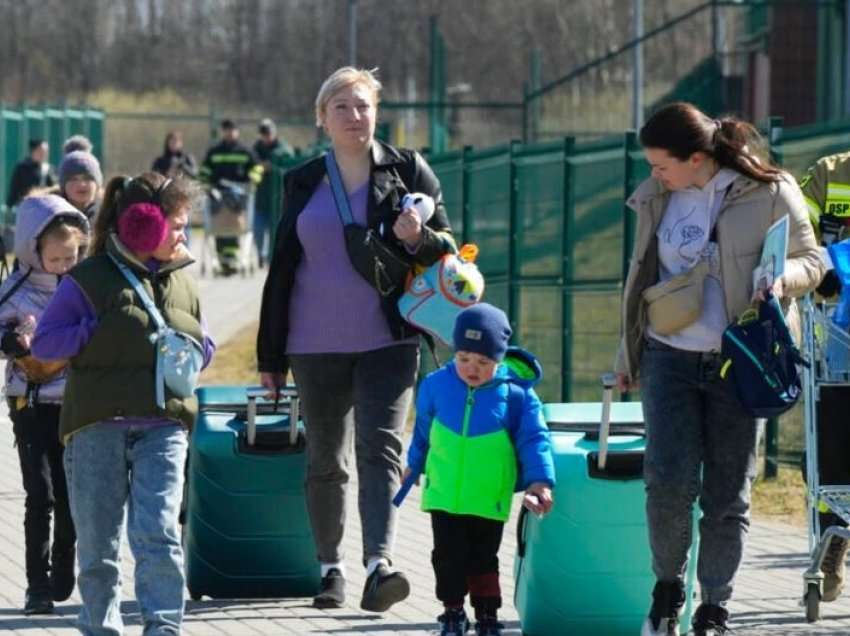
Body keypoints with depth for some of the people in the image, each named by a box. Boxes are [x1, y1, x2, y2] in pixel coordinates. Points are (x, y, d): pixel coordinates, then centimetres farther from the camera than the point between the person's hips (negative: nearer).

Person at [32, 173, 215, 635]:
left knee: (158, 531, -13)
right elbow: (44, 341, -4)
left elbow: (203, 345, 26)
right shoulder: (88, 280, -1)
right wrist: (100, 329, -12)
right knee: (98, 542, 4)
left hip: (163, 426, 2)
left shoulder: (181, 281, 16)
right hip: (97, 424, -2)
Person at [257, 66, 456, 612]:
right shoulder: (303, 183, 9)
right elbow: (281, 267, 13)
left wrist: (418, 238, -18)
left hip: (387, 341, -3)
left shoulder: (408, 171, 4)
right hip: (317, 343, 3)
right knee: (325, 459, 10)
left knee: (379, 446, -17)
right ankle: (331, 567, 22)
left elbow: (448, 248, 6)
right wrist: (271, 353, 11)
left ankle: (379, 564, -29)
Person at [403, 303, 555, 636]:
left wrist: (539, 480, -19)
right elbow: (423, 431, 14)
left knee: (483, 559, 8)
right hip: (444, 494, 1)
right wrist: (415, 464, 27)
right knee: (448, 556, 2)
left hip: (490, 498, -1)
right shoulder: (436, 386, -3)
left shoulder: (516, 393, -11)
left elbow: (534, 438, -9)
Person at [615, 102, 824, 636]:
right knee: (670, 478, -12)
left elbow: (812, 261, 2)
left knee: (728, 493, 2)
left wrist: (782, 278, -21)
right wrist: (627, 354, 20)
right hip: (668, 357, 2)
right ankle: (668, 584, 11)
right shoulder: (657, 198, 6)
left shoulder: (767, 193, -6)